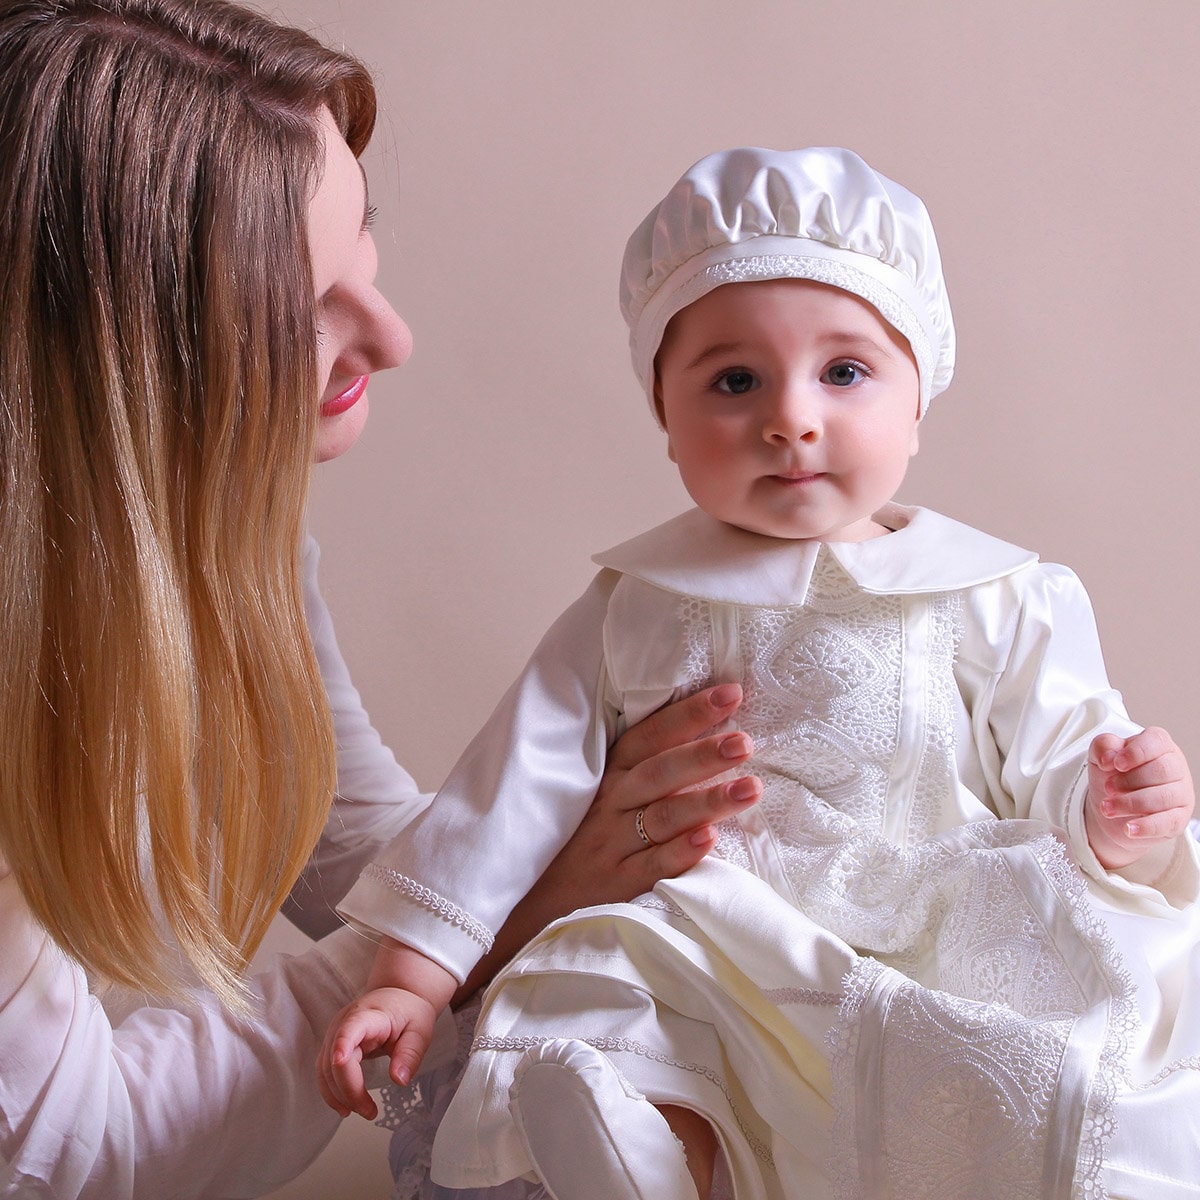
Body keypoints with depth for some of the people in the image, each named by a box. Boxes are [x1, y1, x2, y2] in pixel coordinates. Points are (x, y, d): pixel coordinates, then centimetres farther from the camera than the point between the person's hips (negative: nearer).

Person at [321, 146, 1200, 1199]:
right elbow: (520, 780, 7)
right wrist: (411, 979, 4)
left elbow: (1054, 769, 2)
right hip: (697, 983, 1)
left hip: (950, 975, 0)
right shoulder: (638, 608, 7)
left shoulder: (1001, 602, 3)